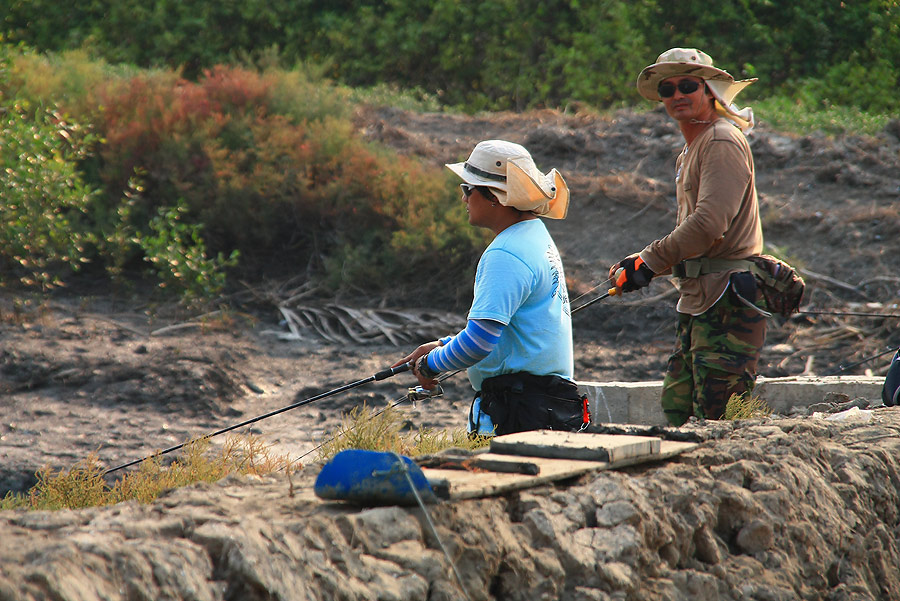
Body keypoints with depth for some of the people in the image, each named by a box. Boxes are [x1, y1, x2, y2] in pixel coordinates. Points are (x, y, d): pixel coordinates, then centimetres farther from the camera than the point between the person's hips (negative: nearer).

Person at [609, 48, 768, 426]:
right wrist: (636, 266, 12)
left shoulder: (723, 141, -12)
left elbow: (710, 224, -22)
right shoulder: (689, 153, 21)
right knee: (677, 407, 9)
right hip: (697, 300, 10)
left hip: (727, 299, -10)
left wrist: (649, 262, -18)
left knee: (716, 418, -12)